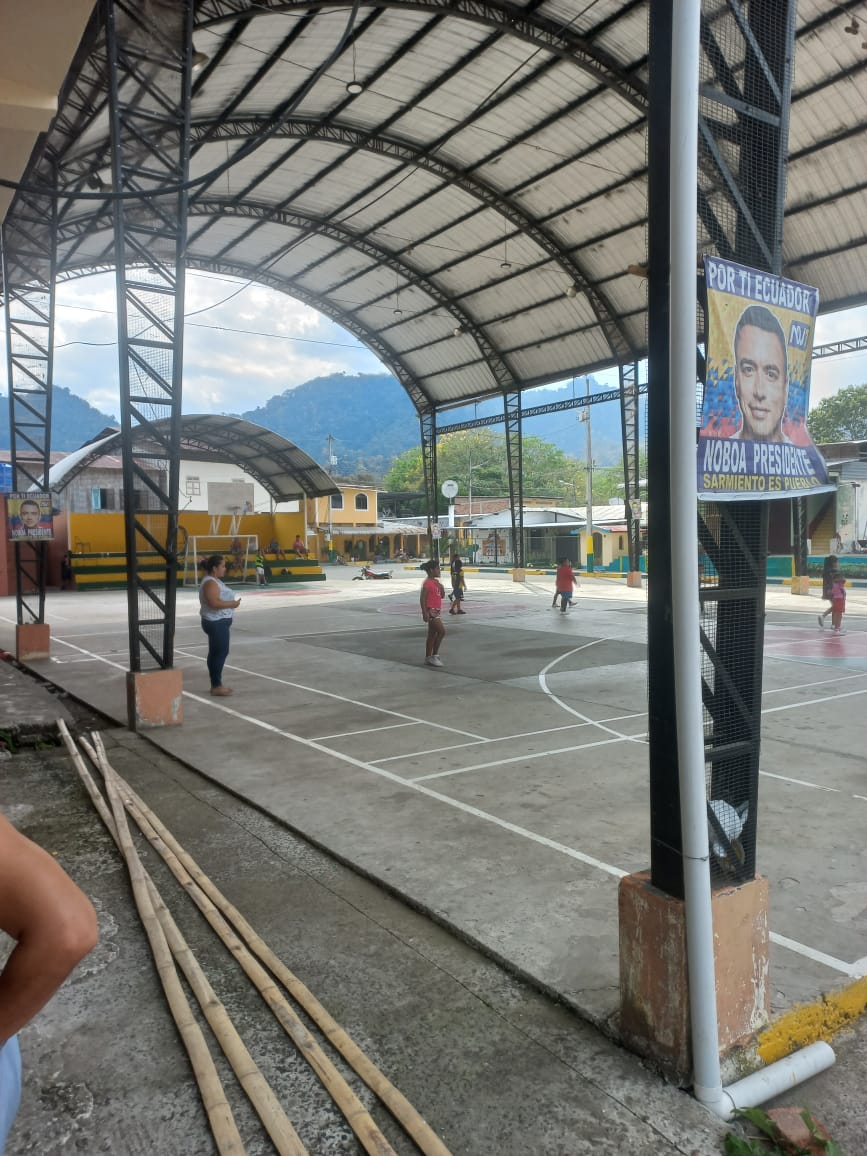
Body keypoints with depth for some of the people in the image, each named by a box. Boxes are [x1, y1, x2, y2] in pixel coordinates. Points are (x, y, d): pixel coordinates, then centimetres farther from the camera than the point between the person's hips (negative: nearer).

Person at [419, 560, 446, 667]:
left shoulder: (436, 581, 12)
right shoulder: (427, 583, -15)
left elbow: (442, 596, 18)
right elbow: (422, 598, -18)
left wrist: (441, 586, 1)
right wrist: (425, 613, -22)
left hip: (436, 611, 9)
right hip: (431, 611, -9)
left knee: (432, 634, 12)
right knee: (442, 631, -13)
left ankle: (428, 657, 19)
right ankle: (434, 655, -5)